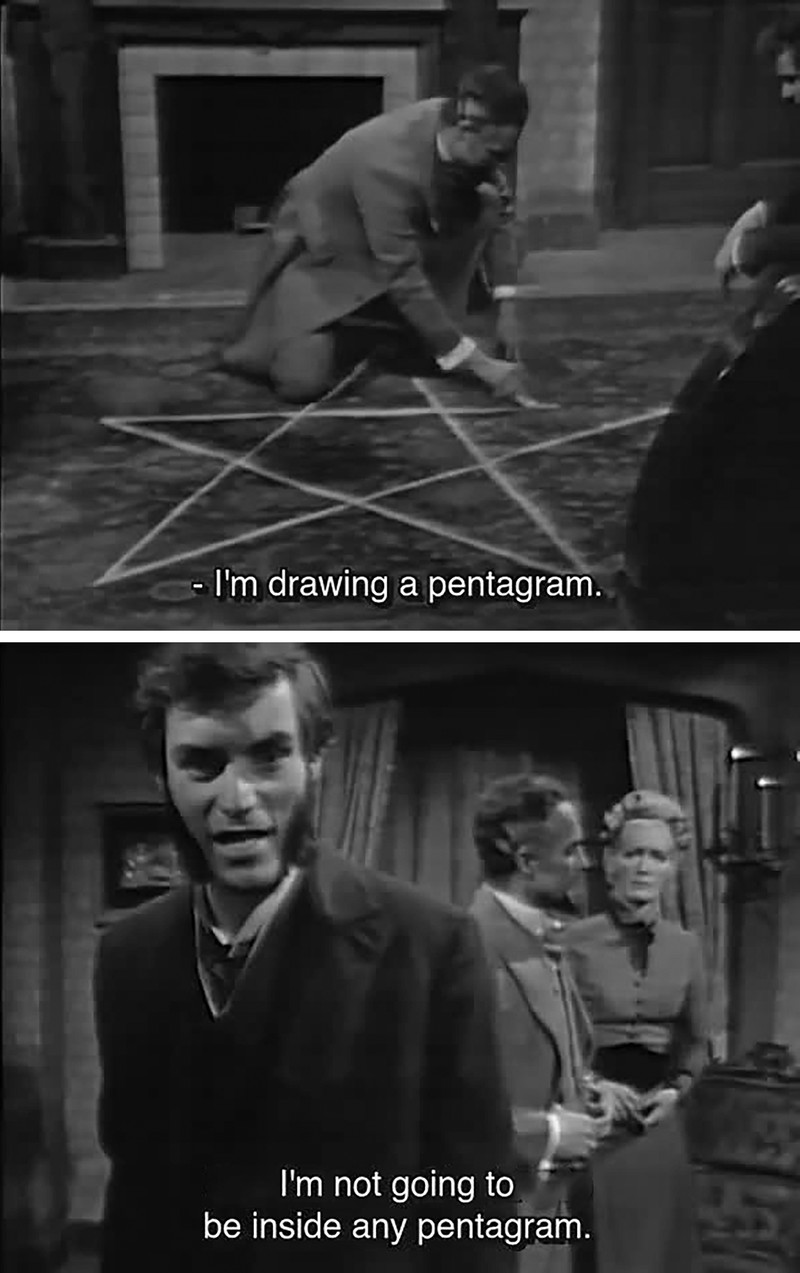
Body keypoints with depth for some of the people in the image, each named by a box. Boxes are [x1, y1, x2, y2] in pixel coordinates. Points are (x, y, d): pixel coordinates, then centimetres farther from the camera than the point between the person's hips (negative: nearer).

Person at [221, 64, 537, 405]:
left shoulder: (469, 142, -17)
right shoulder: (389, 163, -37)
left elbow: (498, 215, -1)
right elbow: (403, 278, -35)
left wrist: (507, 308, -11)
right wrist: (478, 363, -34)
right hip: (322, 252, -7)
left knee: (488, 202, -15)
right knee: (302, 380, -29)